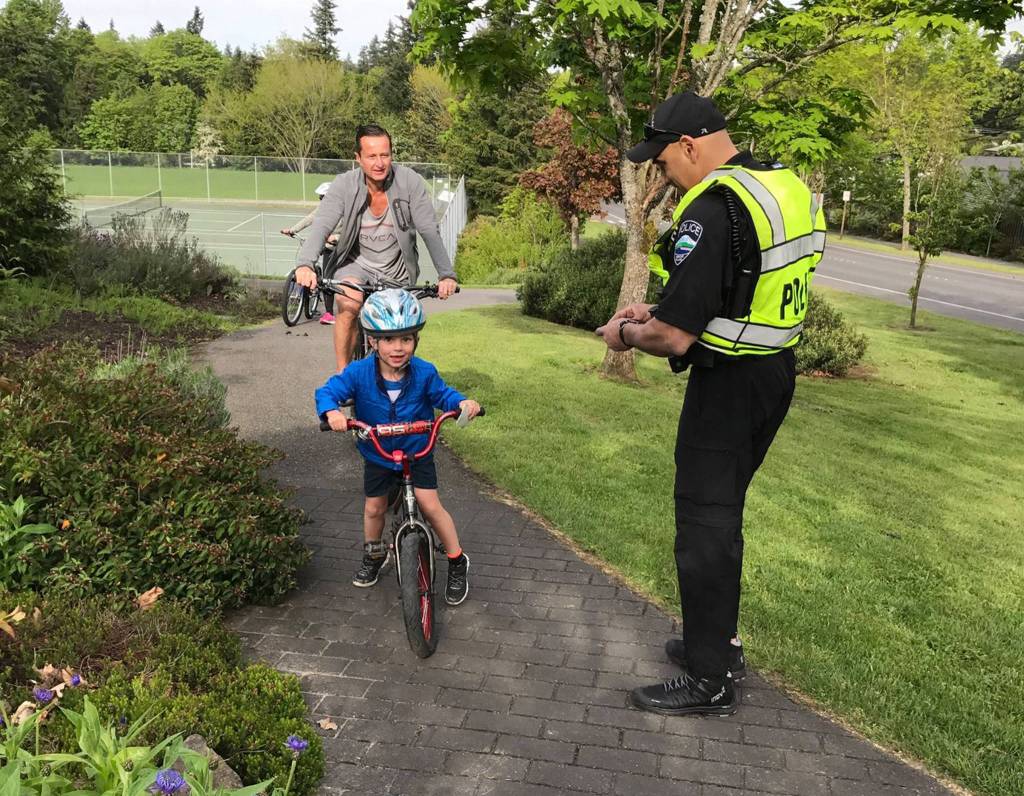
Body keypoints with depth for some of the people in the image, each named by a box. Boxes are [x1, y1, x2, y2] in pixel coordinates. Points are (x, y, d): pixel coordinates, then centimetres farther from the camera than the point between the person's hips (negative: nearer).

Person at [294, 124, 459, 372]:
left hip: (396, 270, 1)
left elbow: (430, 230, -18)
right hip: (357, 262, -1)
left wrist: (446, 274, -28)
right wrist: (304, 264, -43)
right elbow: (321, 226, -25)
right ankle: (342, 375, -16)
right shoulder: (345, 184, -15)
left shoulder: (410, 182, -16)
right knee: (347, 306, -30)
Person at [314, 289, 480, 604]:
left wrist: (462, 402, -26)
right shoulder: (359, 373, -21)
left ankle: (457, 561, 14)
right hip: (377, 456, 1)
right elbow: (327, 391, -19)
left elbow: (442, 394, -4)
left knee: (430, 505, -6)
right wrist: (332, 412, -43)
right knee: (374, 508, 14)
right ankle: (374, 554, 44)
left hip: (417, 452, -1)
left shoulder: (424, 372, -19)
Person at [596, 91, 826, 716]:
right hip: (776, 371, 10)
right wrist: (659, 309, 14)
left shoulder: (712, 209, -23)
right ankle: (719, 641, 35)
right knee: (721, 513, 21)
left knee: (706, 525, 2)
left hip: (729, 385, -9)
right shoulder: (788, 187, 8)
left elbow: (674, 338, -25)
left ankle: (710, 679, 15)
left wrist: (625, 335, -5)